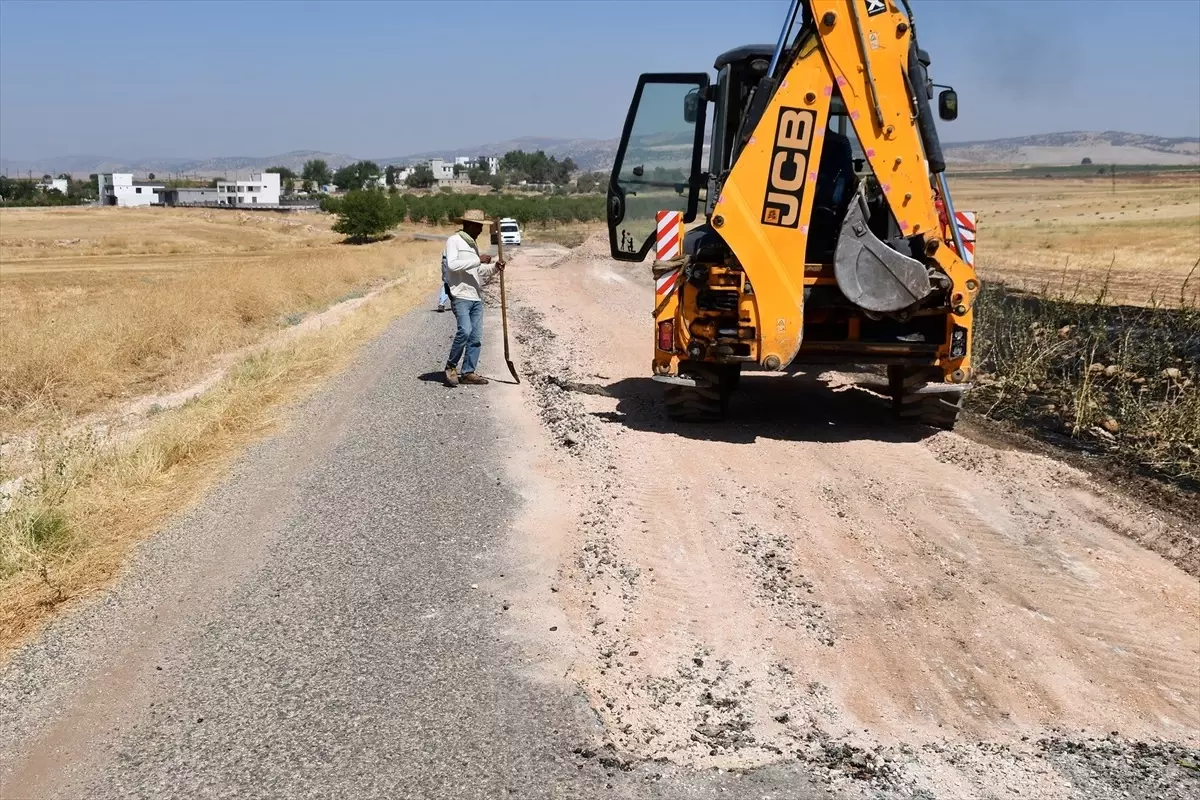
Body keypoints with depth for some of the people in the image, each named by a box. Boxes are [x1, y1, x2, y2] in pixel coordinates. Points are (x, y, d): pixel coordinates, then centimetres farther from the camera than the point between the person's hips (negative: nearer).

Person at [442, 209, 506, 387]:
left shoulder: (473, 244, 21)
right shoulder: (454, 241, -4)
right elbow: (452, 265, -19)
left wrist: (494, 267, 8)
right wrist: (478, 260, -18)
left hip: (476, 297, 8)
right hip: (460, 295, -8)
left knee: (476, 337, 4)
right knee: (465, 331, -21)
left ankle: (468, 372, 10)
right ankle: (451, 367, -5)